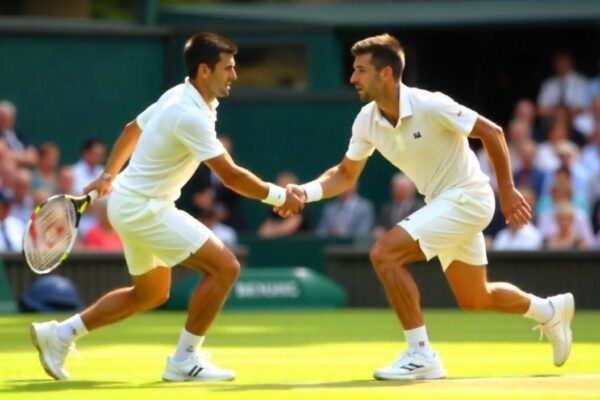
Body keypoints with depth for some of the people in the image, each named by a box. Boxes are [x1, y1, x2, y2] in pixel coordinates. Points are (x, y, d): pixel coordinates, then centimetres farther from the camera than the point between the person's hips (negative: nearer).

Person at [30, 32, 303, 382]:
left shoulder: (177, 97, 5)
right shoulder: (190, 116, -25)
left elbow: (132, 129, 20)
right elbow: (231, 176, -27)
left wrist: (109, 175, 29)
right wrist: (278, 196, -16)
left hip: (134, 205, 10)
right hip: (143, 208, -10)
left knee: (151, 294, 22)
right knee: (225, 267, -14)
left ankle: (59, 334, 25)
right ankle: (185, 360, -5)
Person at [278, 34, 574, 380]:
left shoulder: (429, 106, -25)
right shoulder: (367, 121, -4)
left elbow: (491, 132, -16)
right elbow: (346, 175, 6)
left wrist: (507, 191, -12)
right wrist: (306, 192, -13)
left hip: (466, 198, -8)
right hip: (443, 203, 8)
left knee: (385, 253, -21)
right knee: (474, 299, 19)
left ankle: (421, 355, -15)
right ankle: (550, 310, 44)